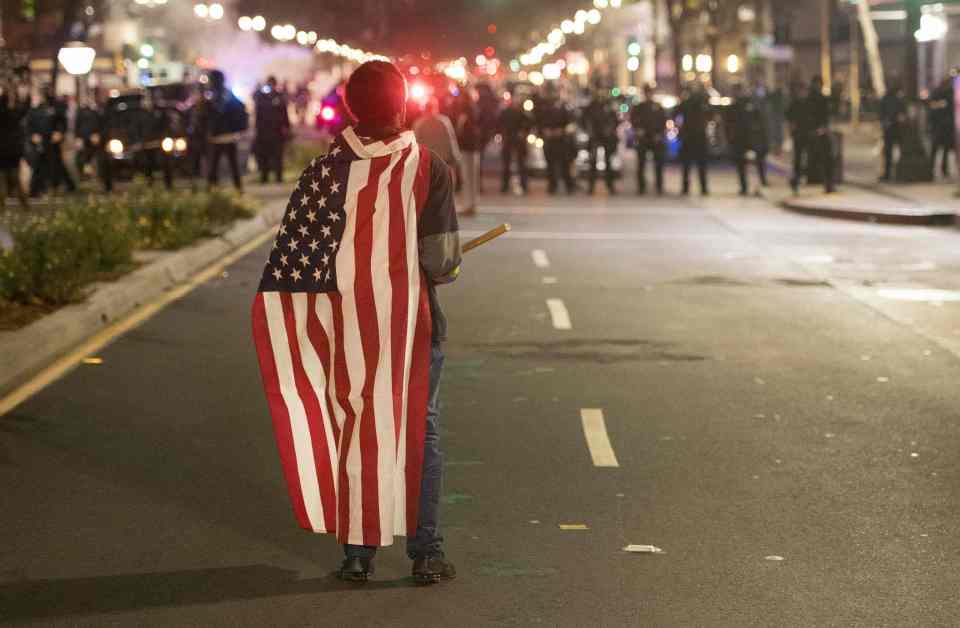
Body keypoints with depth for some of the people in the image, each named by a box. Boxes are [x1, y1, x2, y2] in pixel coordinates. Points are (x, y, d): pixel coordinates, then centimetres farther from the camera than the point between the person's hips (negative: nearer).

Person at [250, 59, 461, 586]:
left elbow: (299, 256, -8)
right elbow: (442, 260, -9)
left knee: (353, 430, 12)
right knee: (418, 432, 11)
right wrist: (451, 267, 12)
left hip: (347, 325, 1)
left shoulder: (326, 171, -6)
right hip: (413, 324, -1)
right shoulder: (428, 168, -9)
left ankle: (358, 551, 14)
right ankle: (425, 552, 10)